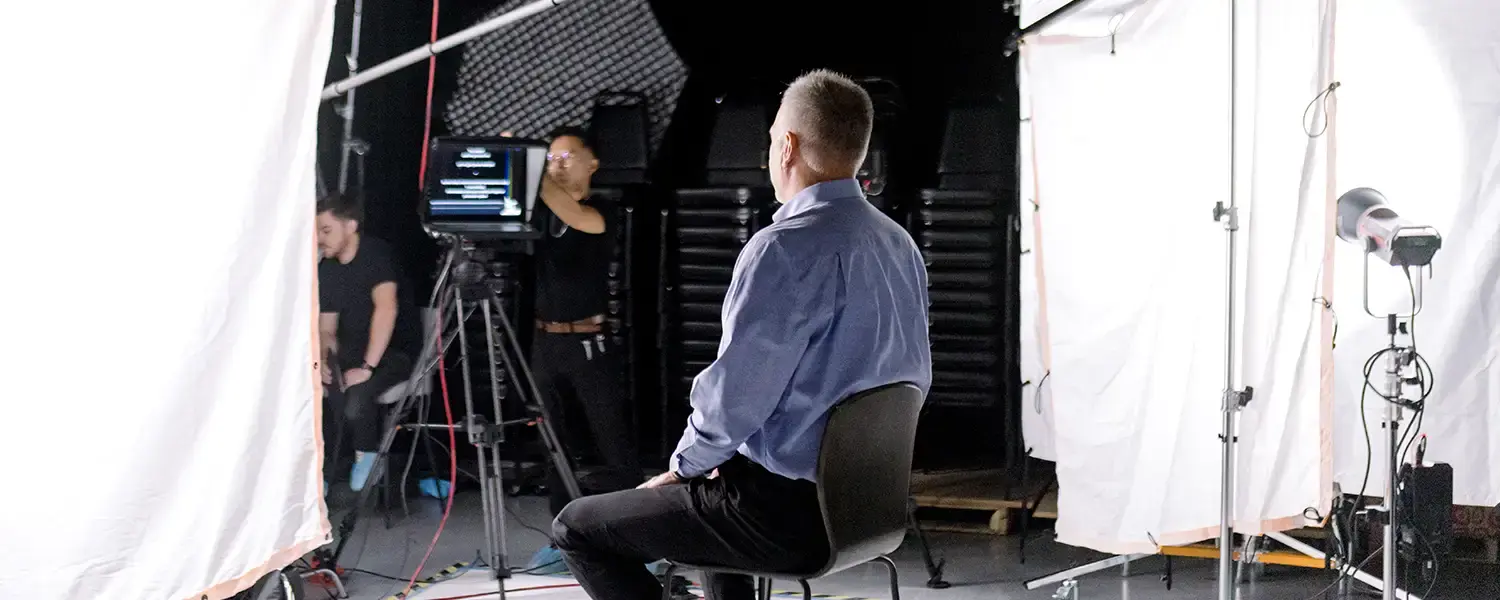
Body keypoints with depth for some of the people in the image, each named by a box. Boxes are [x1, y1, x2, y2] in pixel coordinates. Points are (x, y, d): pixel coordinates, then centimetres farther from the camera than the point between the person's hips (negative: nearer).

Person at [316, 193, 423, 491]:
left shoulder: (375, 254, -16)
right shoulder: (326, 269, 5)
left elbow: (387, 308, -28)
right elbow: (326, 328, 9)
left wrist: (367, 367, -32)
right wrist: (325, 358, -15)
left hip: (396, 350, -7)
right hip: (352, 349, 7)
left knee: (356, 400, -33)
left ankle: (367, 454, -4)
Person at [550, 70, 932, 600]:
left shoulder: (785, 249, -22)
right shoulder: (901, 244, 5)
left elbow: (733, 395, -24)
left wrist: (684, 466, -3)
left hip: (787, 515, -9)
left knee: (576, 527, 5)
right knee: (718, 483, 39)